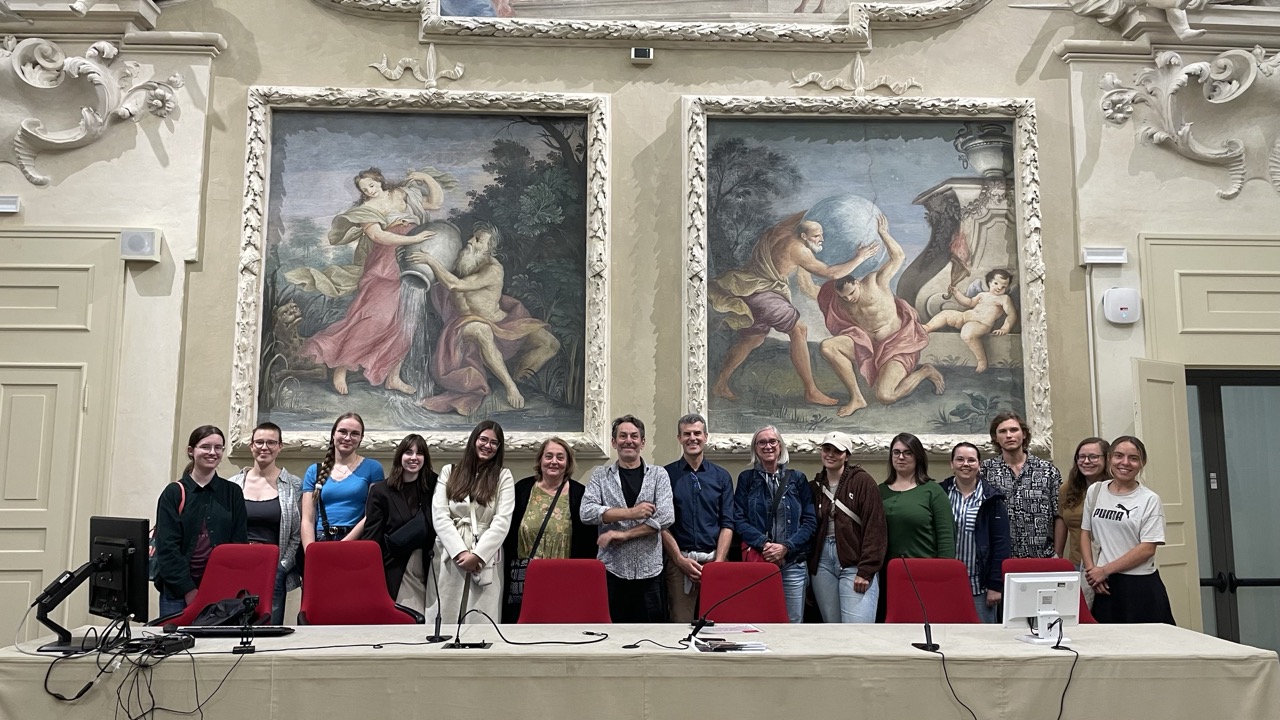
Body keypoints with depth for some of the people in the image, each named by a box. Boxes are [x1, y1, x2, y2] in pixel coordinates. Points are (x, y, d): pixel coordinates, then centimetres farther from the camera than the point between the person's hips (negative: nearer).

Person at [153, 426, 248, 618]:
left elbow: (240, 543, 7)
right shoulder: (174, 493, 4)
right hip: (178, 591, -1)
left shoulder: (232, 493, 10)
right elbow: (167, 546, -2)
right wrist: (188, 590, -10)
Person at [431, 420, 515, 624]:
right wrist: (460, 552, -11)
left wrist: (477, 555, -12)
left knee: (480, 622, -6)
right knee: (445, 617, 0)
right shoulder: (449, 472, 11)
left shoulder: (503, 477, 8)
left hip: (485, 559, -1)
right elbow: (439, 516, 1)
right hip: (450, 557, 1)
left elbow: (502, 522, -2)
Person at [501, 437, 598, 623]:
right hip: (523, 580, 1)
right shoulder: (522, 489, 5)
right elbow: (508, 536, 8)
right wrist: (508, 573, 3)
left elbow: (588, 542, 2)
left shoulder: (580, 494, 0)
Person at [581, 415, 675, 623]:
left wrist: (623, 534, -10)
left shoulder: (658, 475, 6)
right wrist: (630, 513, -14)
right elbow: (587, 512, -6)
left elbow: (666, 518, -6)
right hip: (611, 569, 0)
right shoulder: (600, 475, 7)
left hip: (649, 570, 0)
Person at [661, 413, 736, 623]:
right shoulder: (667, 475, 4)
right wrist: (680, 559, -8)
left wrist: (718, 561, -7)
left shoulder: (721, 476, 10)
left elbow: (727, 523, 5)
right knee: (680, 622, -2)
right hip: (679, 560, -1)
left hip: (714, 560, 2)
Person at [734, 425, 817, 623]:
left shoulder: (797, 478, 9)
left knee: (794, 620, 3)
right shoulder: (746, 478, 7)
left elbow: (810, 521, 4)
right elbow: (739, 520, -1)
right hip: (757, 560, -1)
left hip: (793, 562, 1)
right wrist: (764, 544, -15)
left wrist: (785, 547, -10)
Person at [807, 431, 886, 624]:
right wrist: (809, 567, 7)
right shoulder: (814, 487, 13)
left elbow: (874, 528, -7)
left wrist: (866, 570, -13)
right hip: (823, 562, 5)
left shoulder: (862, 482, -1)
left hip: (854, 563, -4)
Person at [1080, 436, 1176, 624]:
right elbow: (1085, 533, 10)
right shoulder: (1095, 491, 7)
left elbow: (1147, 549, -9)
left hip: (1141, 586, -3)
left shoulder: (1149, 500, -5)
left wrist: (1105, 570, -10)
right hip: (1104, 586, 3)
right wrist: (1091, 570, -3)